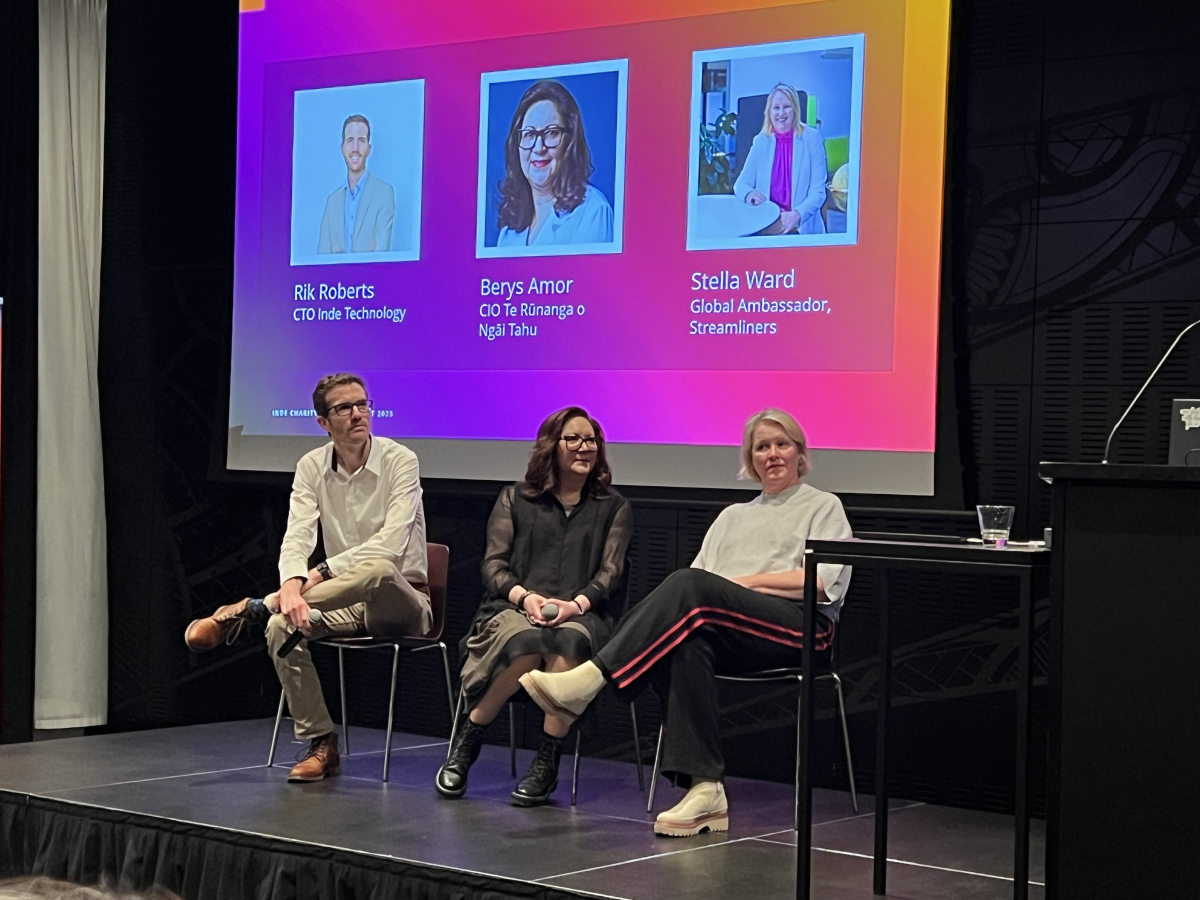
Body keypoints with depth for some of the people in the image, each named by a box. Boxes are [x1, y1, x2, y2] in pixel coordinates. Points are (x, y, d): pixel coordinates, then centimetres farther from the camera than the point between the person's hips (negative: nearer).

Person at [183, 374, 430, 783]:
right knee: (281, 626, -26)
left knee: (378, 569, -39)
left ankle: (248, 610, -27)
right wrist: (292, 583, -33)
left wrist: (321, 573, -28)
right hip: (349, 603, 4)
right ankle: (320, 745, -14)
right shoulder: (312, 467, 4)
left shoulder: (399, 461, -10)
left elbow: (390, 545, -22)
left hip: (401, 600, -4)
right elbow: (297, 536, -10)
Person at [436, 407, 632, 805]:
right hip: (513, 608, 0)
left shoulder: (613, 508, 17)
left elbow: (610, 572, 6)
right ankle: (467, 741, -18)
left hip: (582, 617, 0)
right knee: (527, 643, -38)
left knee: (567, 642, -39)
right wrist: (525, 597, -13)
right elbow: (493, 564, 8)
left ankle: (547, 762, -30)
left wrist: (577, 604, -16)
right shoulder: (515, 498, 17)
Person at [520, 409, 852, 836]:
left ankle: (589, 680, -42)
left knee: (693, 586, -33)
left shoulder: (823, 507, 17)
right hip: (729, 635, 5)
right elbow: (699, 575, 19)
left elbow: (820, 584, 0)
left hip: (801, 626, -4)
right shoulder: (733, 515, 33)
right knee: (689, 644, -35)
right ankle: (706, 791, -42)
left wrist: (747, 581, -2)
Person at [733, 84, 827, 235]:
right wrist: (748, 194, -16)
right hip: (764, 227, 3)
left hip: (802, 228, -3)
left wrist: (797, 215, -23)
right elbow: (741, 183, 9)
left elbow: (818, 191, -4)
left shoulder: (811, 138, -1)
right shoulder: (761, 141, 8)